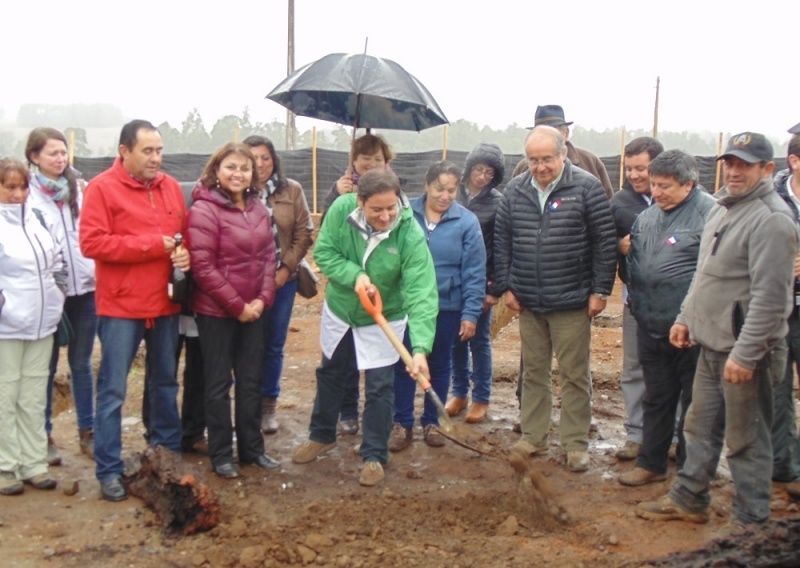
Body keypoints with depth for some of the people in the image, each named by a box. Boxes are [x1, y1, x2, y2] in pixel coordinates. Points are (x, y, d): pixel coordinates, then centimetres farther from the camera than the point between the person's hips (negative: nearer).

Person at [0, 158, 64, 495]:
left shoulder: (36, 218, 9)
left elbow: (57, 258, 20)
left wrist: (58, 292, 11)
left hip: (41, 323, 6)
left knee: (34, 398, 11)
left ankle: (34, 463, 20)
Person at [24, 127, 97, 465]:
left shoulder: (80, 188, 8)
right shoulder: (26, 193, -4)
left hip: (84, 287, 3)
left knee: (81, 363, 11)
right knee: (47, 366, 8)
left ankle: (87, 432, 19)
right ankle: (44, 436, 19)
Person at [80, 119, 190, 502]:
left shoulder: (171, 187, 8)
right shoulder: (101, 188, -9)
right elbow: (91, 243, -18)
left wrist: (186, 253, -7)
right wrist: (153, 244, -18)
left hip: (165, 303, 6)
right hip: (120, 305, -5)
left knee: (166, 383, 17)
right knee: (113, 390, 1)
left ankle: (168, 454, 32)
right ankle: (109, 470, 10)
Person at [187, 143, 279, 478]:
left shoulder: (258, 208, 6)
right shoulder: (203, 210, -14)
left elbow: (268, 256, 7)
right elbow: (203, 268, -17)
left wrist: (262, 299, -5)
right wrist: (237, 306, -15)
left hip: (253, 310, 6)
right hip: (216, 311, -6)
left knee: (251, 381, 14)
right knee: (219, 384, 5)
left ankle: (252, 448, 26)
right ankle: (221, 455, 18)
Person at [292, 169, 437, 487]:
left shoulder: (411, 235, -32)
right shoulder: (341, 209, -25)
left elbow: (422, 294, -38)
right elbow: (324, 253, -15)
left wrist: (420, 348, -49)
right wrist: (354, 274, -34)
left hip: (383, 320, -3)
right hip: (339, 311, 4)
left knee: (379, 388, 2)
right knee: (330, 376, 21)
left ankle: (374, 456, 22)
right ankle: (322, 436, 44)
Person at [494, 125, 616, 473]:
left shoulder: (586, 187, -7)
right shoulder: (515, 191, 4)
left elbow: (605, 242, -7)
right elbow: (502, 242, 9)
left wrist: (600, 290, -8)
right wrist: (505, 286, 4)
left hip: (572, 302, -4)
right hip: (528, 302, 4)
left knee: (574, 375, 5)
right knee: (533, 372, 13)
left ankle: (576, 445, 15)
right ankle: (533, 438, 25)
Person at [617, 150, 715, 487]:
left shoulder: (709, 214, -13)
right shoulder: (646, 217, 11)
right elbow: (632, 266, 23)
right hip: (650, 328, 7)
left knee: (694, 402, 9)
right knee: (656, 398, 18)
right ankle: (651, 463, 30)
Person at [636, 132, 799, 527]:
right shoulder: (721, 208, 13)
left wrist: (745, 353, -24)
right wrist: (686, 317, 17)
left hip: (744, 350, -9)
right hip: (711, 343, 9)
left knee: (745, 439, 3)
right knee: (700, 427, 19)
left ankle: (751, 523, 17)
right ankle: (689, 499, 34)